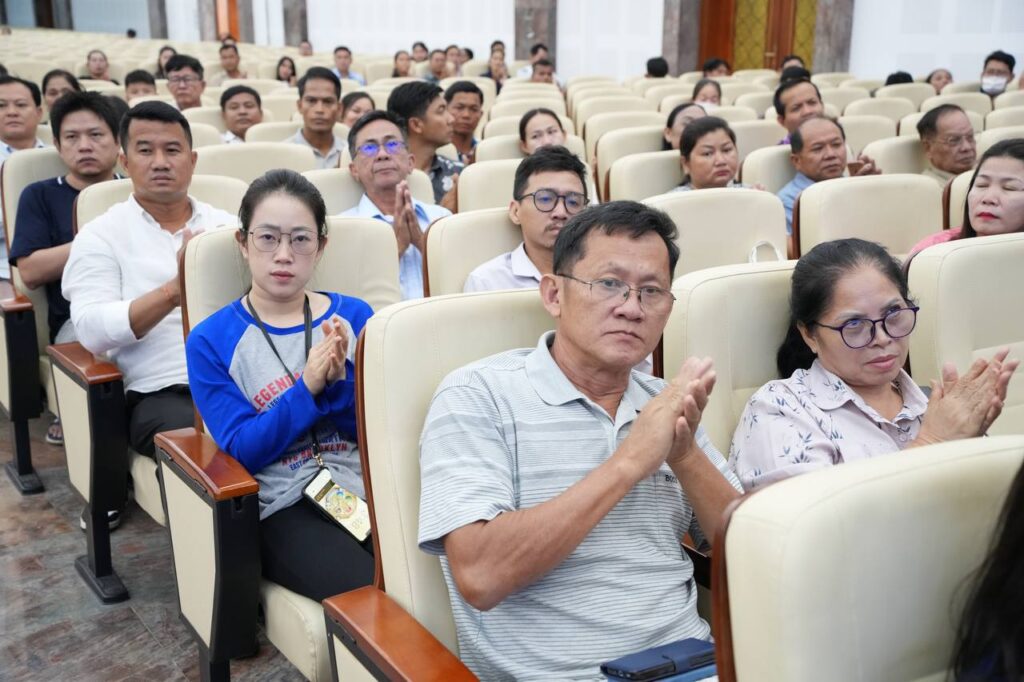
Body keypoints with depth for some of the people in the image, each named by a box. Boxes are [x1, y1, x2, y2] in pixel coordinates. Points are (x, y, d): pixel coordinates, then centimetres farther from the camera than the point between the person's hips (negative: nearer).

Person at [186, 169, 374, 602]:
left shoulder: (354, 317, 9)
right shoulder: (211, 340, 3)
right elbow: (244, 450, -5)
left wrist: (340, 380, -15)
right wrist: (307, 387, -18)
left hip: (366, 488, 3)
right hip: (283, 506, -3)